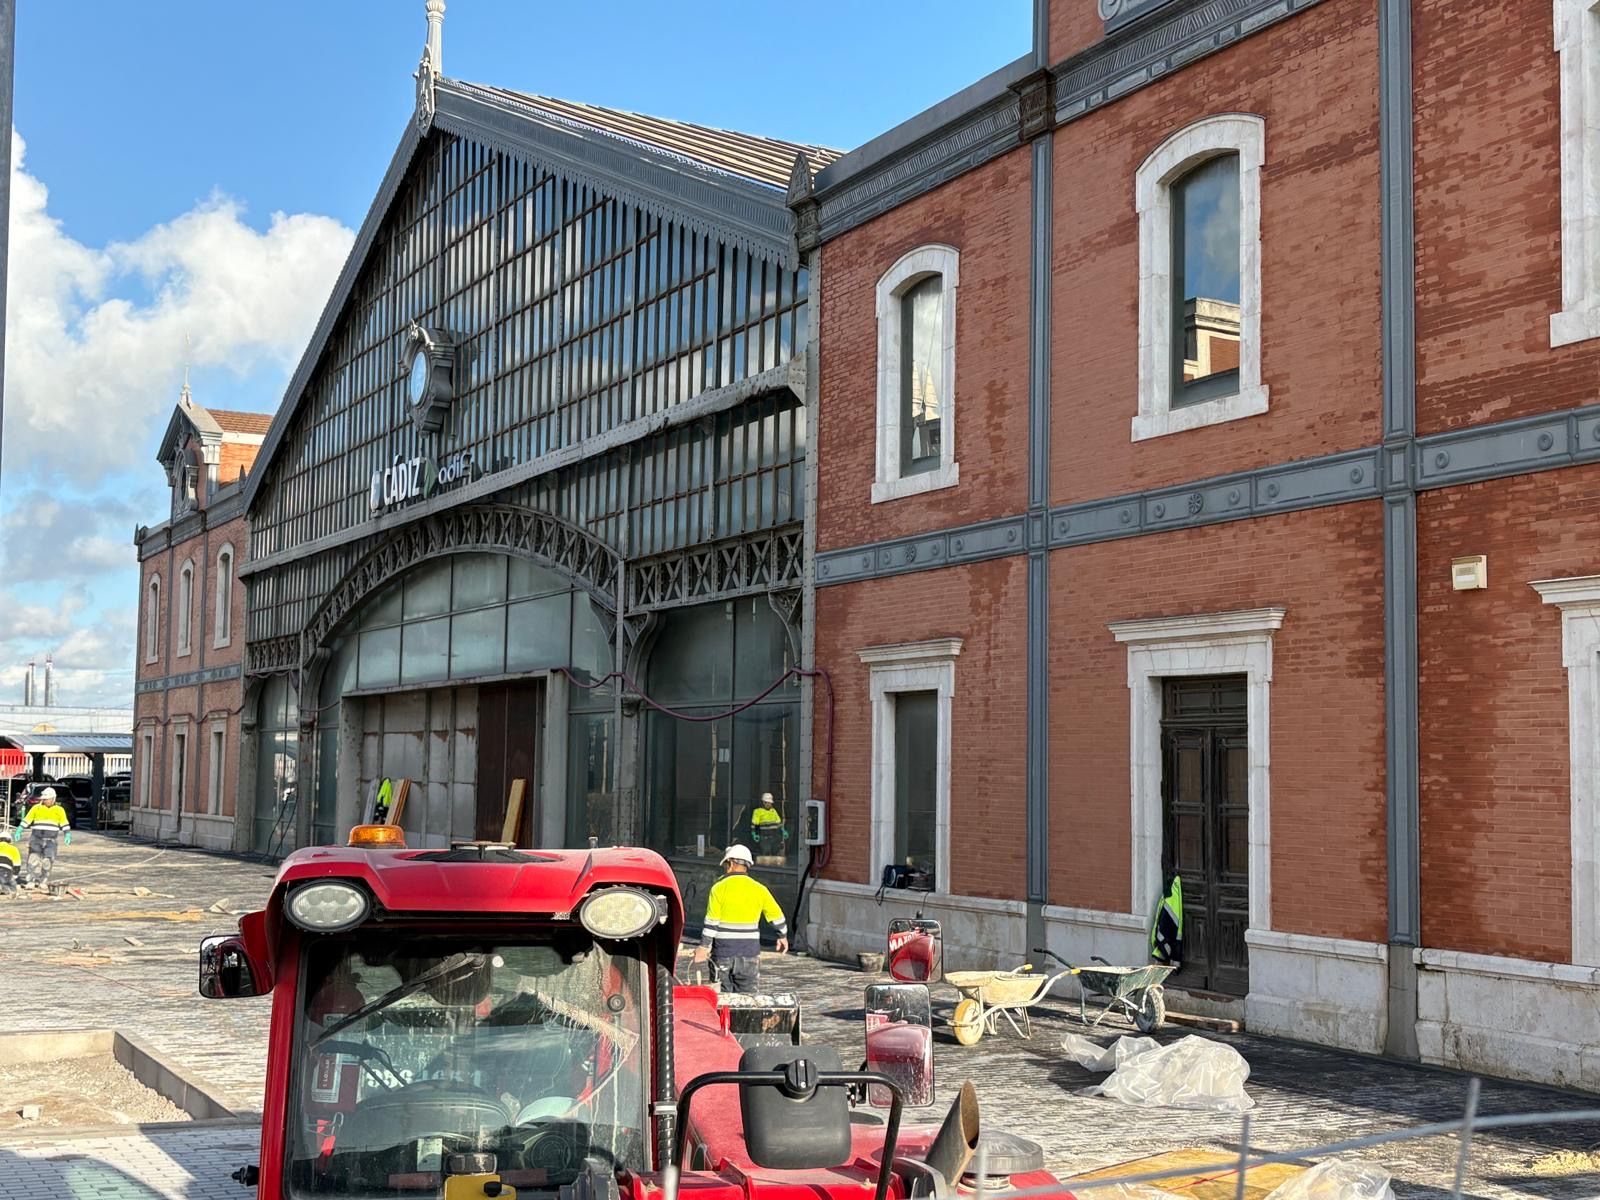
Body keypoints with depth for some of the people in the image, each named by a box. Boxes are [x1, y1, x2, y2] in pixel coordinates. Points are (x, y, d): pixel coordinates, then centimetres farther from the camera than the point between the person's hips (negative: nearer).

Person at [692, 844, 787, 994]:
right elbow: (776, 915, 11)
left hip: (723, 951, -2)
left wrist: (704, 946, -6)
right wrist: (783, 936, 26)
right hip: (749, 953, 2)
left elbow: (711, 922, -11)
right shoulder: (759, 889, 2)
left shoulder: (719, 888, -6)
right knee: (748, 997, 3)